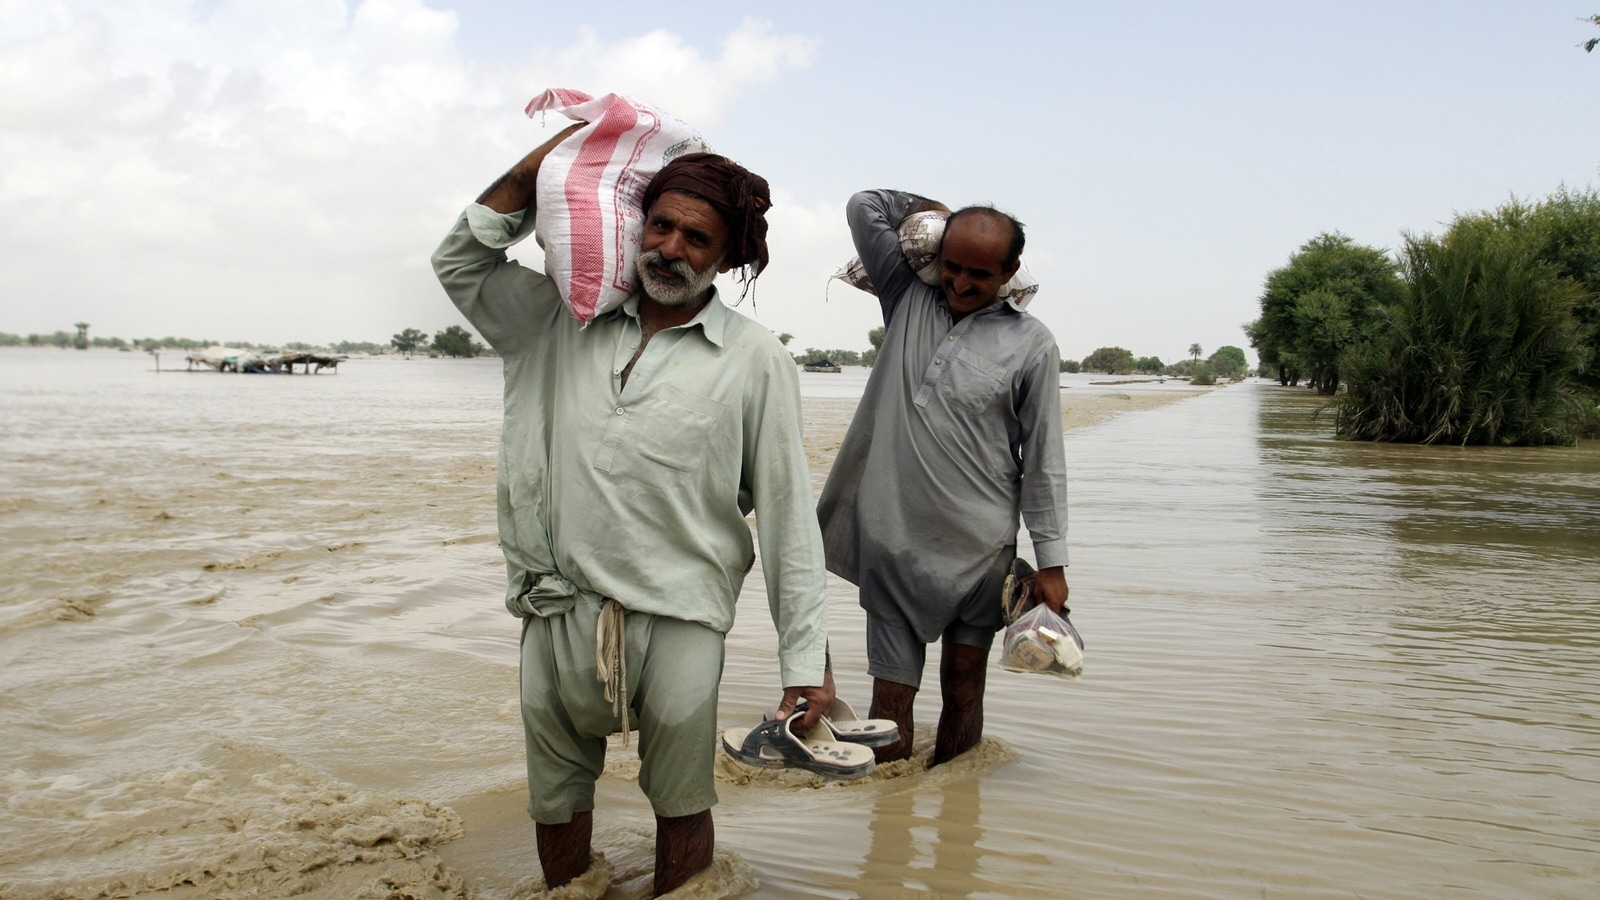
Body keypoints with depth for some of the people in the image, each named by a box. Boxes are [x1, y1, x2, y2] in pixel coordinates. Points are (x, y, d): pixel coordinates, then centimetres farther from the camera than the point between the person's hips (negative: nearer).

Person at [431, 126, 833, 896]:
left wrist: (806, 659, -7)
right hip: (560, 613, 4)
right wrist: (550, 154, 7)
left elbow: (788, 514, -4)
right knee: (556, 805, 18)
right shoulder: (565, 317, 7)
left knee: (682, 812, 10)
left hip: (680, 620, -3)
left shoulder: (755, 361, -4)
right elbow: (461, 262, 14)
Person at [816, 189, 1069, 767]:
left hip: (978, 546, -2)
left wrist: (1051, 563, -2)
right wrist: (937, 212, 18)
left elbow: (1044, 461, 0)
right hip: (892, 537, 2)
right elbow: (865, 206, 14)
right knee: (891, 693, 3)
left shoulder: (1030, 344, 0)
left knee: (963, 691, 8)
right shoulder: (908, 298, 9)